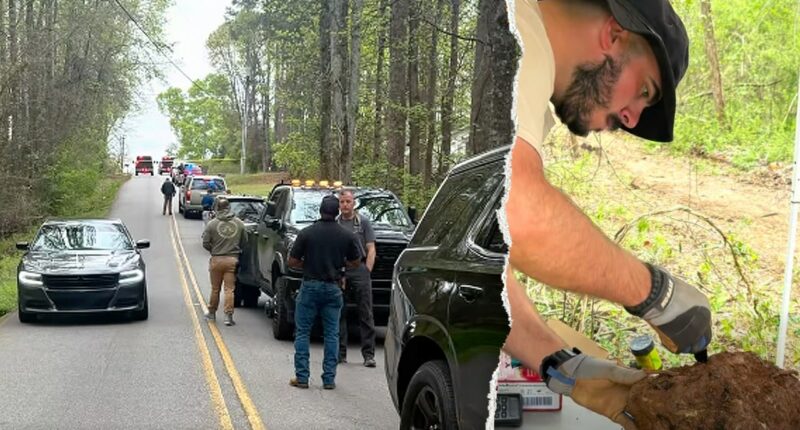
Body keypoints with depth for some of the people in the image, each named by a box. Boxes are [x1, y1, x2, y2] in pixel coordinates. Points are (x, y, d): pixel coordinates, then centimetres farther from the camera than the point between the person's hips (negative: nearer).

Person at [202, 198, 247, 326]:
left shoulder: (212, 224, -6)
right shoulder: (239, 223, -1)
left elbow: (205, 243, -5)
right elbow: (244, 242, 6)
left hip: (217, 259, 0)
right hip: (232, 260, 0)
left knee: (215, 288, 14)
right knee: (229, 289, 2)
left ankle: (212, 313, 27)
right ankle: (228, 315, -3)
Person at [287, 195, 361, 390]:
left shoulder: (306, 233, -6)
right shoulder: (347, 235, -2)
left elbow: (292, 262, -4)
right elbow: (356, 262, 7)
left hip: (310, 286, -1)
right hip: (333, 287, 1)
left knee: (302, 332, 8)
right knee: (331, 334, 8)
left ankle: (301, 377, 7)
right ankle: (329, 379, 8)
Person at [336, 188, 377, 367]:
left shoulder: (363, 222, 7)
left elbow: (371, 250, 4)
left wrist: (366, 272, -5)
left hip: (359, 270, -2)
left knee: (366, 314, -3)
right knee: (339, 314, 4)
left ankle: (369, 354, -1)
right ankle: (340, 353, 13)